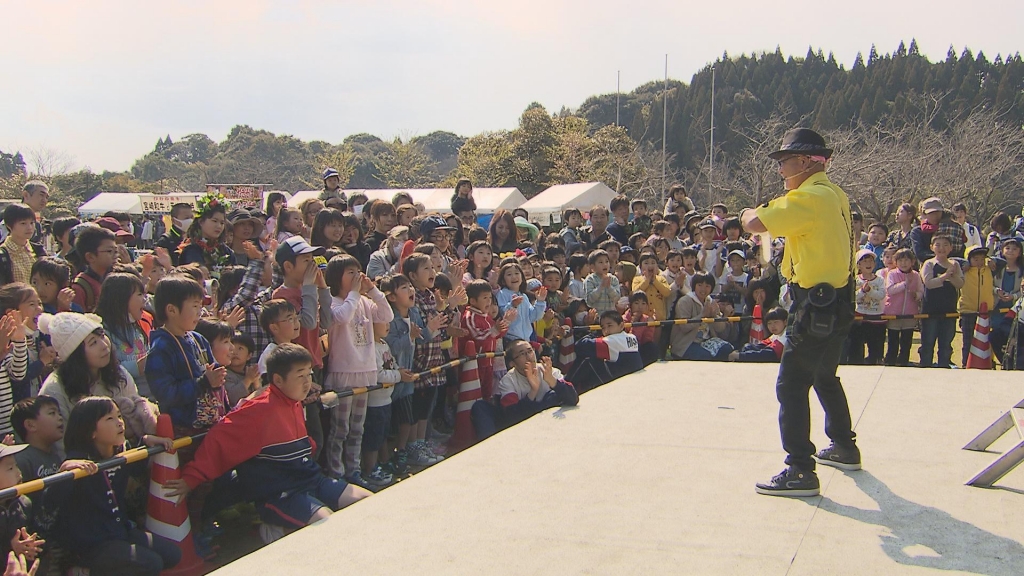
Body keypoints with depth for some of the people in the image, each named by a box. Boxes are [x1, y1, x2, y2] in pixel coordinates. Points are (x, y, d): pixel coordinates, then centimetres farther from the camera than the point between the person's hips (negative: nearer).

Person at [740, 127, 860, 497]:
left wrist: (749, 213, 0)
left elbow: (754, 224, -24)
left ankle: (800, 471, -8)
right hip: (837, 303, 10)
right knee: (825, 377, 25)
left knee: (791, 385, -8)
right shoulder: (835, 195, 10)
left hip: (816, 306, -10)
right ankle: (844, 447, 39)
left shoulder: (809, 197, -18)